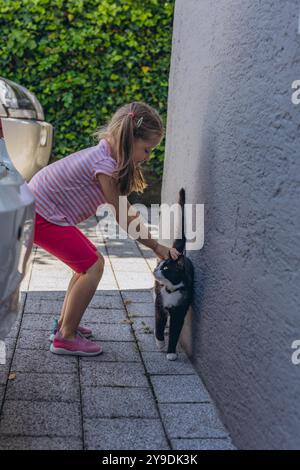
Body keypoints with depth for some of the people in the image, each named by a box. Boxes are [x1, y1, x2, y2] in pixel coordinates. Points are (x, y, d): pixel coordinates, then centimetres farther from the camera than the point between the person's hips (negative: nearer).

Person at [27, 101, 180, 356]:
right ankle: (66, 338, 1)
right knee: (93, 266, -8)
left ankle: (64, 324, 24)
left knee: (91, 261, 14)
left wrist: (150, 233, 4)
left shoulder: (104, 155, 7)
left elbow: (125, 208, 10)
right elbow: (124, 219, -16)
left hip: (38, 209, 10)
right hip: (40, 215, -10)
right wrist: (157, 247, -7)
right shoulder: (105, 165, -23)